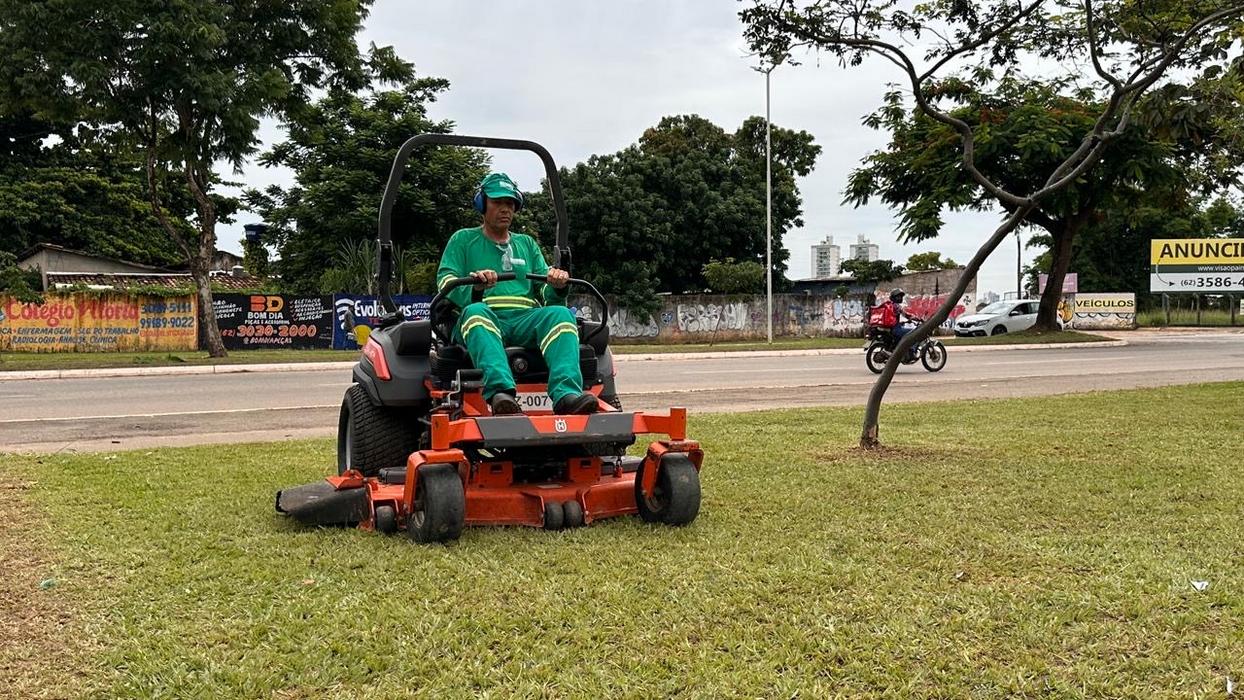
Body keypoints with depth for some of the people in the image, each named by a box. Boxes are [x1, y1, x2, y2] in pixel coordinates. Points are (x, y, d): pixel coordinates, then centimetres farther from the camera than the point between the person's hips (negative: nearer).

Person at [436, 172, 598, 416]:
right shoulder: (463, 240, 20)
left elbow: (546, 294, 19)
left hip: (526, 318, 3)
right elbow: (445, 281, 3)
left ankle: (566, 395, -51)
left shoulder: (527, 243, 29)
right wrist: (474, 286, -19)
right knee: (476, 311, -38)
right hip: (485, 315, -2)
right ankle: (500, 393, -58)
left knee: (560, 313, -29)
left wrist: (557, 286, -7)